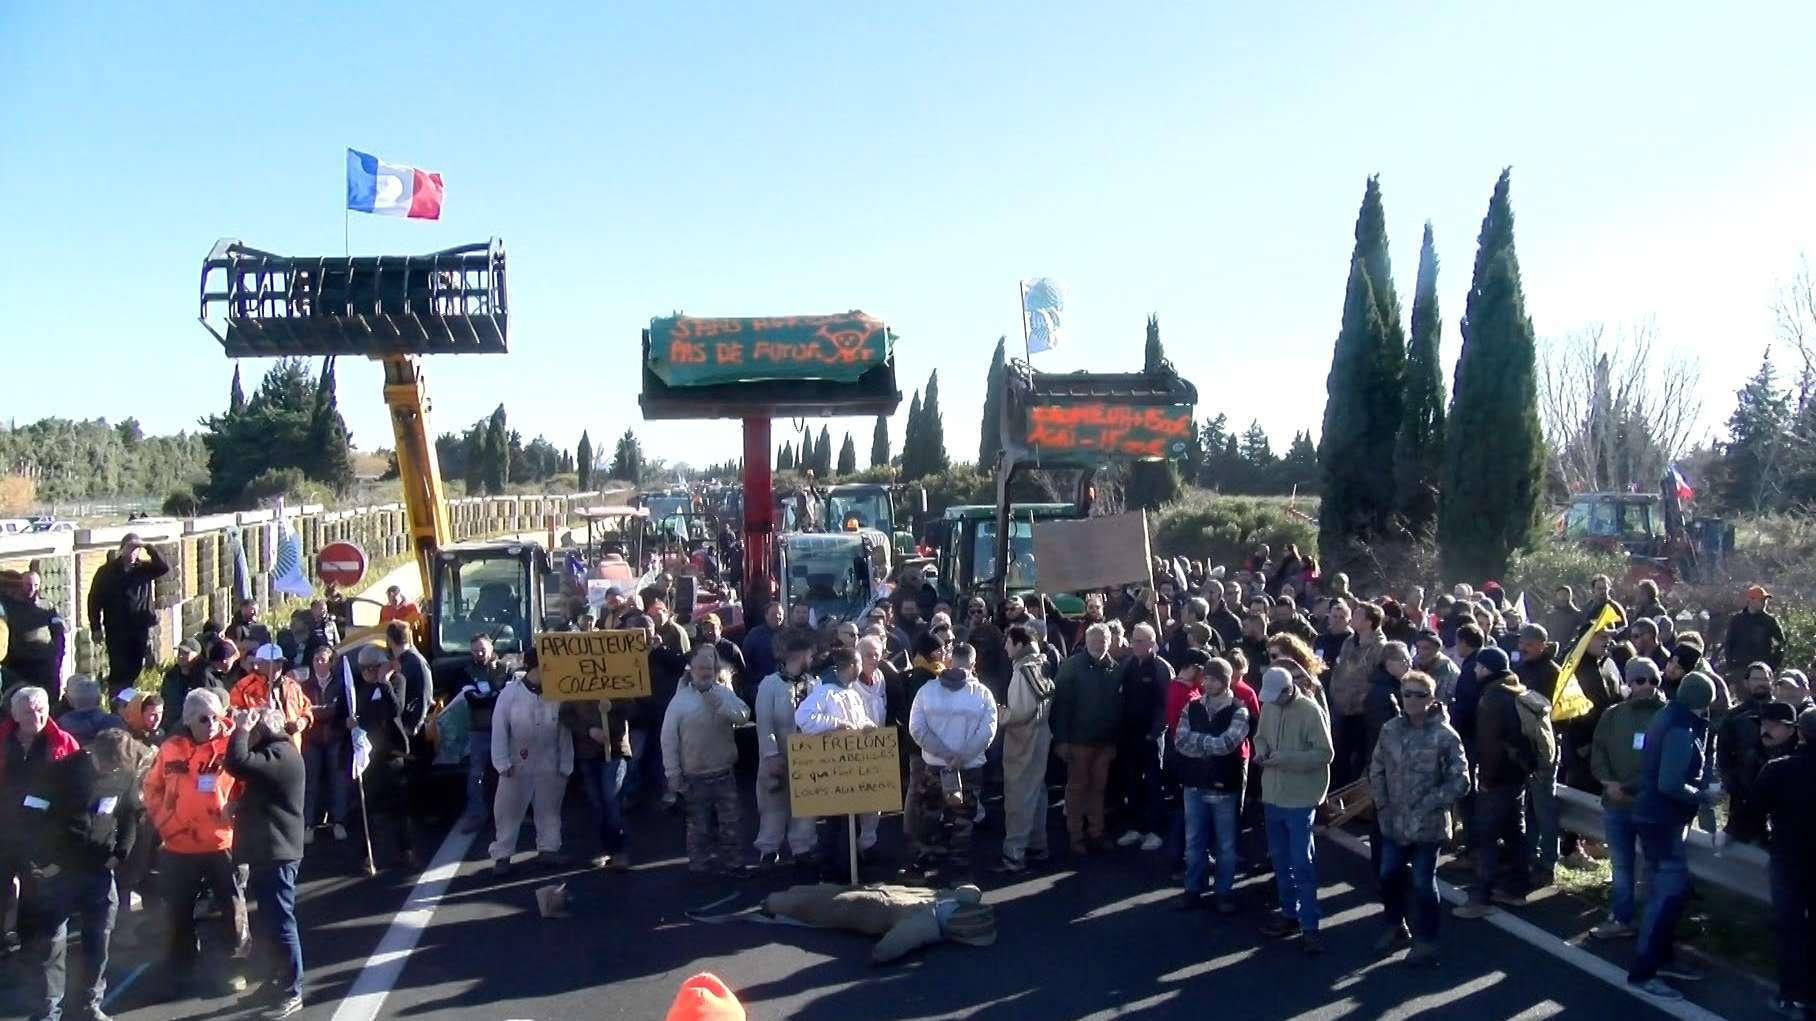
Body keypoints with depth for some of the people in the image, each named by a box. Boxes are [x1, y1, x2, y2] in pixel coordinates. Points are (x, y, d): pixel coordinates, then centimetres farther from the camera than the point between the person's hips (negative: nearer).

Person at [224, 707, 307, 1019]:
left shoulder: (280, 755, -19)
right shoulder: (275, 752, 15)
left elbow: (238, 763, -33)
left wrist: (242, 730, -19)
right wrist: (240, 807, 10)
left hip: (276, 853, -11)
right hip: (269, 851, 11)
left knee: (279, 922, -6)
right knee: (273, 921, 18)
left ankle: (292, 992, 1)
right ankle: (285, 981, 29)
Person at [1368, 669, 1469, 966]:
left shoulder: (1445, 735, -14)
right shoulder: (1390, 729, 0)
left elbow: (1460, 782, -14)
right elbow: (1377, 768, 10)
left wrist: (1426, 806, -16)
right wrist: (1382, 803, 1)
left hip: (1427, 825, -5)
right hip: (1394, 822, 5)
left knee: (1423, 882, 6)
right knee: (1389, 876, 15)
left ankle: (1426, 942, 23)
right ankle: (1396, 928, 38)